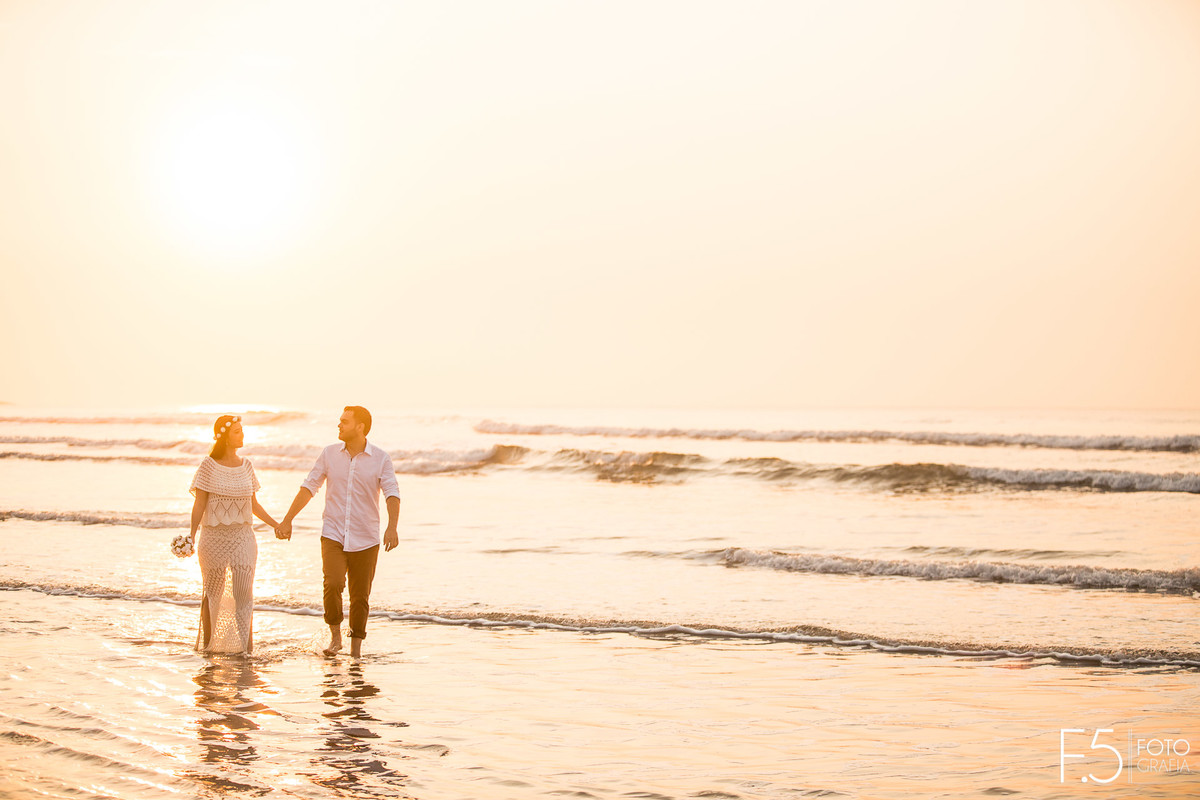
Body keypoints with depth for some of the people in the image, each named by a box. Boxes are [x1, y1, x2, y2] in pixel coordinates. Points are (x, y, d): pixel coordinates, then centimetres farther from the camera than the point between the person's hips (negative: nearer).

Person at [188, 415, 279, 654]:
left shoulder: (246, 465, 7)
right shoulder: (209, 465, -5)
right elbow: (199, 504, -7)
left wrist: (277, 525, 11)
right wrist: (192, 533, -19)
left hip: (242, 536, 3)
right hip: (214, 536, -3)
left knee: (244, 592, -4)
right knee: (213, 593, 7)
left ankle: (246, 644, 3)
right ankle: (207, 644, 21)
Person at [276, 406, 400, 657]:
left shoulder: (381, 458, -4)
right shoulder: (330, 454, 2)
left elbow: (392, 494, -14)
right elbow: (309, 487, 8)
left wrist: (392, 527, -31)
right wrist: (287, 520, 5)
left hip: (365, 541, -1)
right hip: (333, 535, 1)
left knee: (360, 597, 4)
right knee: (333, 584, -21)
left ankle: (356, 648, 20)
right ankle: (335, 635, 0)